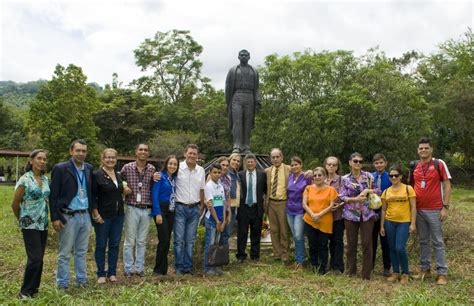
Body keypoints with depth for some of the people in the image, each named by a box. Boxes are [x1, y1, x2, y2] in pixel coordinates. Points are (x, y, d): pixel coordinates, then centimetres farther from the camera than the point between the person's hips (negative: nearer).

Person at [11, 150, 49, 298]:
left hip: (43, 224, 6)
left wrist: (45, 218, 14)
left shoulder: (45, 179, 7)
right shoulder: (24, 180, -12)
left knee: (39, 258, 10)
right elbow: (15, 204, -6)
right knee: (35, 258, -8)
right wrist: (22, 220, 6)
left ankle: (34, 288, 21)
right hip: (30, 225, -6)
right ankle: (25, 291, 6)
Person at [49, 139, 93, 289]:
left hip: (86, 215, 5)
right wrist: (55, 218, -11)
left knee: (81, 252, 15)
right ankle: (62, 285, 16)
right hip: (69, 217, -5)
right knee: (65, 253, 5)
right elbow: (53, 195, -8)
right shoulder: (60, 168, -8)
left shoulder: (89, 168, 7)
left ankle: (82, 281, 26)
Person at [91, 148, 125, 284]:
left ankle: (112, 273, 20)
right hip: (103, 216, -5)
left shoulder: (119, 175, 10)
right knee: (101, 245, 6)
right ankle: (101, 274, 17)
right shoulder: (97, 175, -8)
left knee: (115, 245, 10)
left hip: (118, 215, 6)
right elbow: (92, 196, -11)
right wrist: (96, 214, -15)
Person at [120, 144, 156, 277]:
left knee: (142, 241, 11)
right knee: (129, 241, 3)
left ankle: (139, 268, 22)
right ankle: (128, 269, 15)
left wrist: (156, 180, -7)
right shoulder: (127, 167, -2)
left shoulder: (152, 169, 4)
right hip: (132, 208, -2)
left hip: (146, 210, 2)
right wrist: (123, 188, -9)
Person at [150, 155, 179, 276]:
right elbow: (154, 195, -12)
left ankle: (163, 269, 18)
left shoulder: (174, 178, 12)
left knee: (167, 240, 9)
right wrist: (158, 213, -17)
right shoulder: (160, 177, -7)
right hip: (161, 210, -6)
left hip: (171, 211, 7)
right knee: (164, 239, -8)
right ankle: (158, 269, 5)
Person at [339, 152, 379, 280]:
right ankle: (351, 272, 22)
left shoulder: (369, 176, 3)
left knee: (367, 244, 0)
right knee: (351, 244, 8)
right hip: (350, 215, 0)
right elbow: (342, 197, -4)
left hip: (367, 214, 0)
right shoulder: (345, 179, 1)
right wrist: (356, 199, -19)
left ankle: (366, 274, 11)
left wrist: (367, 190, -11)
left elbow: (378, 191, 7)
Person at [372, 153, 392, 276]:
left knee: (385, 241, 9)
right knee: (372, 240, 11)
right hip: (372, 213, 2)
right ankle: (370, 265, 24)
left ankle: (387, 267, 22)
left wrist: (380, 214, -10)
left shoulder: (390, 178, -7)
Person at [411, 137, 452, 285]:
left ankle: (442, 273, 9)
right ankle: (425, 269, 22)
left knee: (437, 242, 2)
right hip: (418, 210, 4)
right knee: (423, 241, 12)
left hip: (434, 210, -4)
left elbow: (447, 186, -6)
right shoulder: (414, 167, 7)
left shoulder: (439, 164, -5)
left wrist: (445, 207, -11)